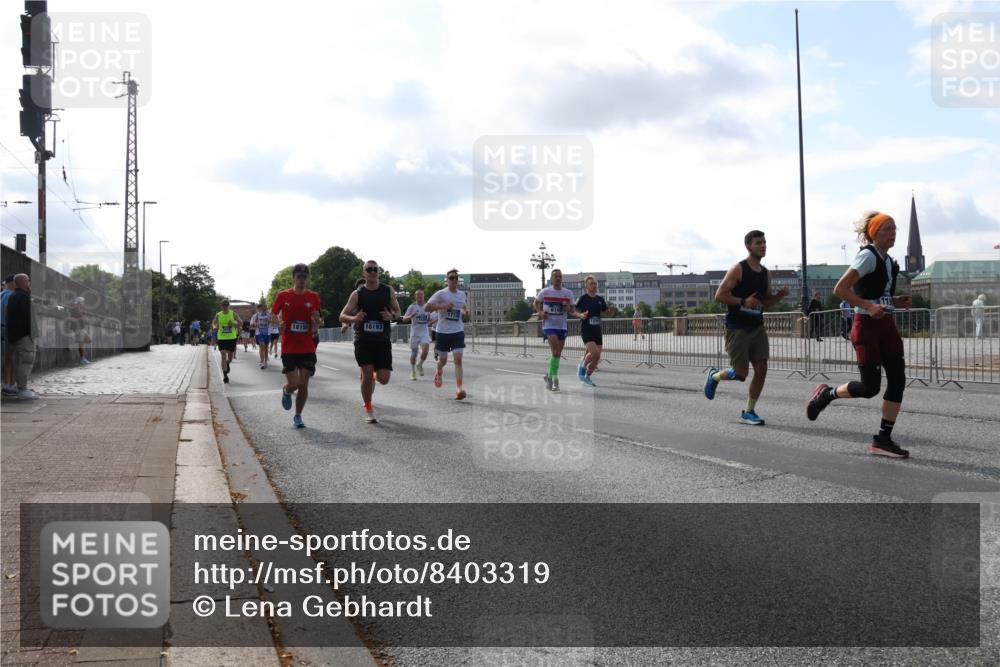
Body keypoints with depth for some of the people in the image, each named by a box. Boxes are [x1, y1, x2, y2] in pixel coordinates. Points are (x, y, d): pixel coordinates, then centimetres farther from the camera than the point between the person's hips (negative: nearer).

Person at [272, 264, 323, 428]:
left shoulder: (313, 297, 3)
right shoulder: (283, 296, -2)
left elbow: (316, 326, 10)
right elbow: (273, 314, 10)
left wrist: (317, 321, -13)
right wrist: (279, 324, -11)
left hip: (307, 348, 2)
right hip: (289, 348, -2)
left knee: (303, 384, 0)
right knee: (293, 384, -8)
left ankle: (298, 416, 17)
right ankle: (286, 392, 29)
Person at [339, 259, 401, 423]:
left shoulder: (388, 291, 4)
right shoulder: (357, 294, 1)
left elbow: (397, 312, 13)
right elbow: (342, 317, 1)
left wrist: (392, 316, -11)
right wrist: (354, 318, -21)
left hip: (382, 341, 1)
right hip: (363, 340, -1)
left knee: (384, 379, -5)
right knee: (367, 374, -9)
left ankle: (372, 378, 32)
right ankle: (368, 409, 11)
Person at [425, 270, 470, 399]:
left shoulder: (462, 295, 8)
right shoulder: (441, 294, -6)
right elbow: (426, 307, -12)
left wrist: (466, 312, 1)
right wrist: (442, 306, -22)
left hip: (458, 331, 2)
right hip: (443, 331, -2)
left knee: (458, 359, -13)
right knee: (443, 360, 11)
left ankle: (459, 389, -18)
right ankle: (439, 372, 47)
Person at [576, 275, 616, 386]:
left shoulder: (600, 299, 10)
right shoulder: (582, 299, -6)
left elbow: (607, 312, 18)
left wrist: (612, 310, -4)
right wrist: (581, 315, -23)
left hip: (597, 330, 6)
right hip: (586, 330, -6)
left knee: (597, 358, 4)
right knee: (594, 352, -22)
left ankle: (587, 377, 21)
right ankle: (582, 367, 5)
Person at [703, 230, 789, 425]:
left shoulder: (766, 273, 11)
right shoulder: (738, 269, -10)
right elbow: (719, 295, -14)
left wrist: (780, 295, 0)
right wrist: (744, 301, -24)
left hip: (757, 327, 6)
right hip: (737, 328, -6)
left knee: (761, 369, -3)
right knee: (740, 373, -6)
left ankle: (748, 412, 9)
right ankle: (714, 376, 27)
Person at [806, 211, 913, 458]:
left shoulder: (889, 261, 14)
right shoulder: (868, 256, -11)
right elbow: (840, 289, -18)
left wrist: (896, 301, 8)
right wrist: (868, 306, -25)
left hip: (887, 325, 8)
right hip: (867, 326, -8)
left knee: (898, 381, -1)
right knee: (870, 386, -8)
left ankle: (882, 440, 5)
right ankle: (826, 394, 19)